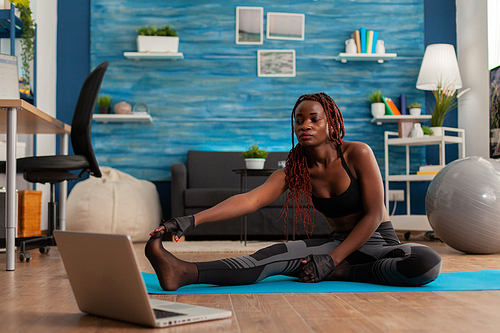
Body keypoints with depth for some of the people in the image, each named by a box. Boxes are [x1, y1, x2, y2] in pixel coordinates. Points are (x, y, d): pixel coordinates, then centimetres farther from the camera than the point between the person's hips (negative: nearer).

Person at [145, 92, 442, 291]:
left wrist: (332, 261, -23)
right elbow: (251, 199, -20)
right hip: (340, 242, 2)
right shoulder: (295, 170, -4)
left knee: (429, 262, -35)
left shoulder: (358, 154, -14)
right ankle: (186, 273, -39)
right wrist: (193, 220, -35)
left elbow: (373, 215, -15)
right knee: (278, 254, -25)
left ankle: (340, 273, -24)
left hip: (380, 242, -2)